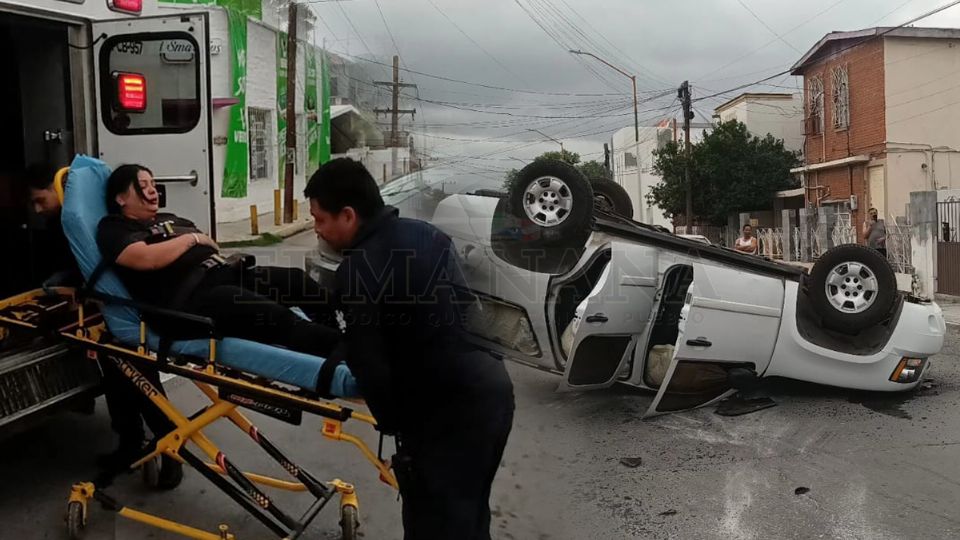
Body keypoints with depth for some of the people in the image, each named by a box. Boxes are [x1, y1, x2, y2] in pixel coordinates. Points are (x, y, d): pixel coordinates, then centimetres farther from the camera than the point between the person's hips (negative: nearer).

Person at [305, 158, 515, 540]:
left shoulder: (358, 270, -15)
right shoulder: (427, 234, 11)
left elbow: (369, 366, -14)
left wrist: (392, 423, 2)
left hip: (449, 410, -9)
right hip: (493, 388, 9)